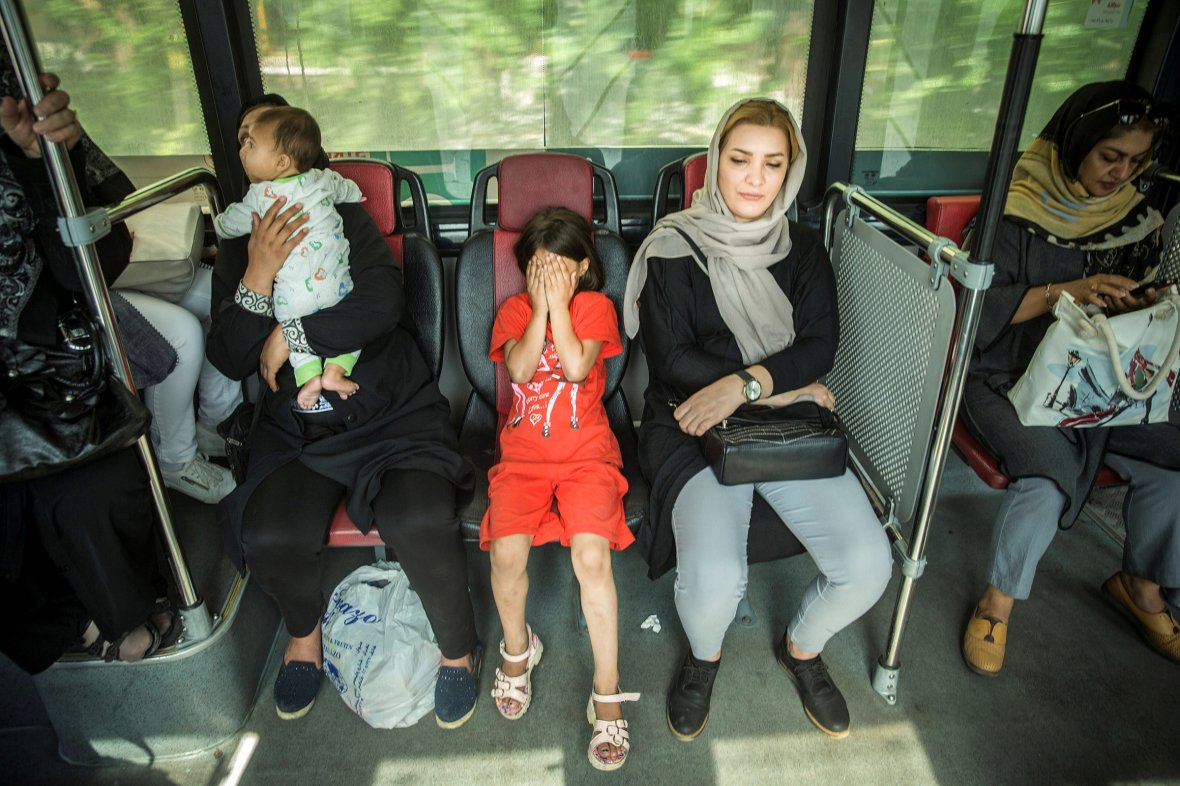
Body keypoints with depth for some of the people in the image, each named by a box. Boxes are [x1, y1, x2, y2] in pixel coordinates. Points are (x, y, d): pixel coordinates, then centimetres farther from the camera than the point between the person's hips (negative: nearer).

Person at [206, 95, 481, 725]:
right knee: (268, 535, -25)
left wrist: (288, 337, -9)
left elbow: (382, 303, -14)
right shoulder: (237, 252, 13)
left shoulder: (345, 221, 5)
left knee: (419, 521, -28)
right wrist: (259, 276, -12)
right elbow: (231, 361, 1)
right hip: (298, 427, 3)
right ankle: (303, 631, 13)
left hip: (390, 408, -2)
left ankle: (458, 650, 3)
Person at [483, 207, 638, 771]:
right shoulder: (513, 310, 12)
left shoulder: (596, 306, 7)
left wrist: (559, 303, -8)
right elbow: (520, 370, -7)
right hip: (522, 454, 2)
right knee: (507, 552, -22)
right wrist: (540, 307, -7)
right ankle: (517, 648, 12)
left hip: (586, 453, -1)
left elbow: (575, 367, -12)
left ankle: (607, 692, -7)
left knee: (591, 555, -25)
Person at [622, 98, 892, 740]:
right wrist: (780, 385, -11)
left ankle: (802, 648, 21)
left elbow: (819, 345, -2)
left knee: (867, 567, -15)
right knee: (714, 578, -27)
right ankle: (704, 655, 13)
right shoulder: (674, 248, -2)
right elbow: (672, 360, -9)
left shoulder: (803, 250, 11)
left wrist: (743, 384, -20)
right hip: (693, 428, -3)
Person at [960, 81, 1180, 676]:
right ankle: (998, 601, -6)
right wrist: (1066, 291, -23)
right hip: (1006, 378, -6)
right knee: (1049, 471, -30)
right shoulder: (1016, 212, -9)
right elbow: (984, 308, -14)